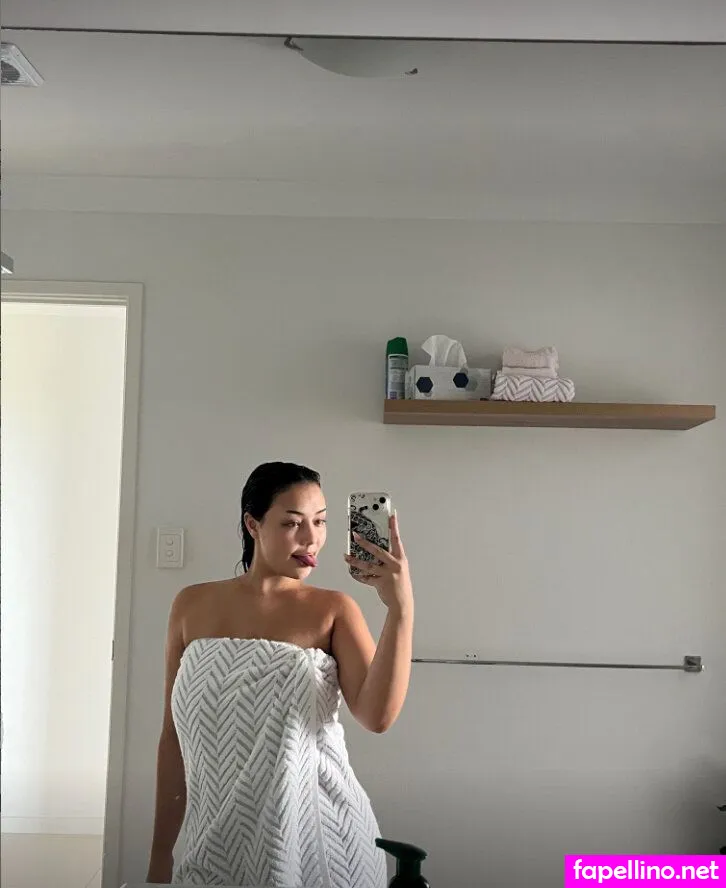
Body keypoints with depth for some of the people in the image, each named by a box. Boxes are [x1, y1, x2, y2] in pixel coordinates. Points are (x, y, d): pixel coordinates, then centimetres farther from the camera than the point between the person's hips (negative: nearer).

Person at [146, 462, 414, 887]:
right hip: (218, 845, 2)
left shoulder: (334, 609, -5)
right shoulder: (193, 605, 1)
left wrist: (401, 608, -28)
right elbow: (175, 734, 6)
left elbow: (378, 716, -18)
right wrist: (161, 852, 9)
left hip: (317, 839, -2)